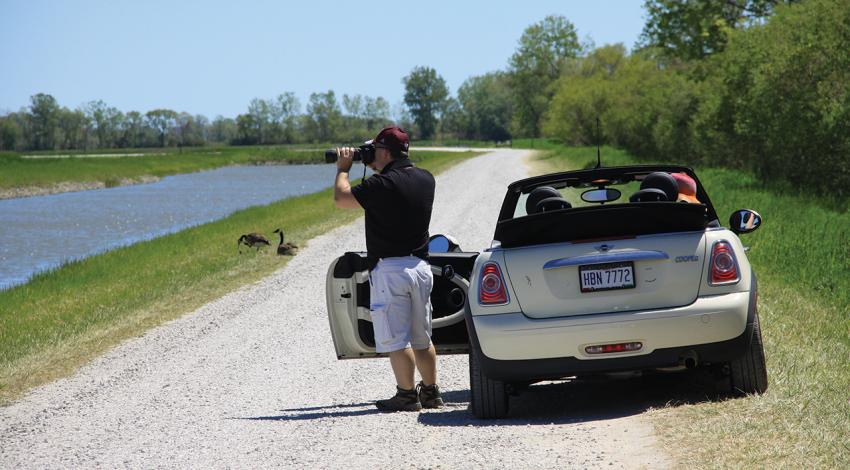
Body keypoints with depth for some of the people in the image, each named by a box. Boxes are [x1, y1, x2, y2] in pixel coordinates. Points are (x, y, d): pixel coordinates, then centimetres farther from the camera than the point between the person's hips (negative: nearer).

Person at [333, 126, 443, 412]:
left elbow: (341, 198, -12)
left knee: (396, 339, -3)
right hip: (421, 266, 8)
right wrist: (377, 169, 24)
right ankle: (431, 393, 21)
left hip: (390, 269, -8)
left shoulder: (382, 184, -17)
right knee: (422, 338, 16)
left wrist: (343, 168, 4)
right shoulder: (425, 180, 7)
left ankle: (407, 396, -2)